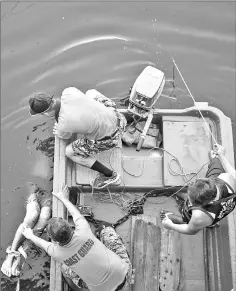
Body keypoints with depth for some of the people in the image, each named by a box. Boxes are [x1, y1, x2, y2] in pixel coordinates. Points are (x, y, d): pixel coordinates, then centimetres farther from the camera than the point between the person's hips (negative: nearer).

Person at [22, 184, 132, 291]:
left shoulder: (57, 253, -20)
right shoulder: (83, 232, -24)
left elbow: (43, 244, 5)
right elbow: (77, 214, 1)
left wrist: (30, 236, 27)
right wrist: (64, 199, 19)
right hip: (123, 275, 0)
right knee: (105, 227, 15)